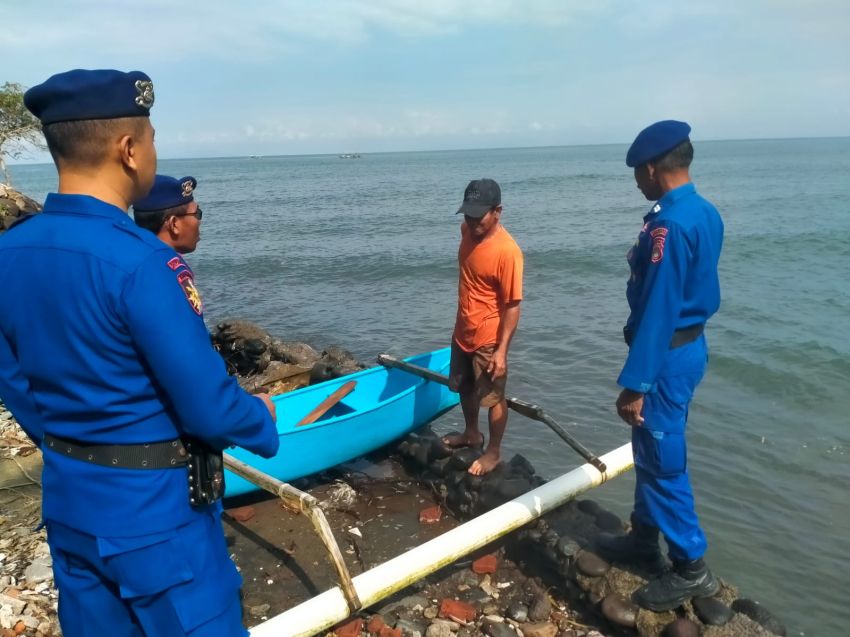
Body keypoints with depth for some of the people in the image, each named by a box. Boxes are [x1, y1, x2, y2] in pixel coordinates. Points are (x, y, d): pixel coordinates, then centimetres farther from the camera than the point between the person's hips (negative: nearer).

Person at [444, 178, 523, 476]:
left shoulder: (507, 251, -26)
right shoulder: (468, 230, -3)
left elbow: (512, 306, -22)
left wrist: (501, 351, -23)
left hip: (488, 340, -8)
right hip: (462, 333, 8)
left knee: (493, 398, 10)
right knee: (465, 388, 24)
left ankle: (494, 451, 30)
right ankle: (471, 434, 47)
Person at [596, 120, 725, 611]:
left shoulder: (667, 224, -23)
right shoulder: (706, 213, 8)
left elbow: (658, 310, -25)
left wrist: (635, 384, -22)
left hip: (667, 355, -10)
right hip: (691, 344, 10)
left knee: (663, 460, 2)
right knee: (652, 450, 20)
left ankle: (691, 567, 16)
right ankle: (645, 537, 35)